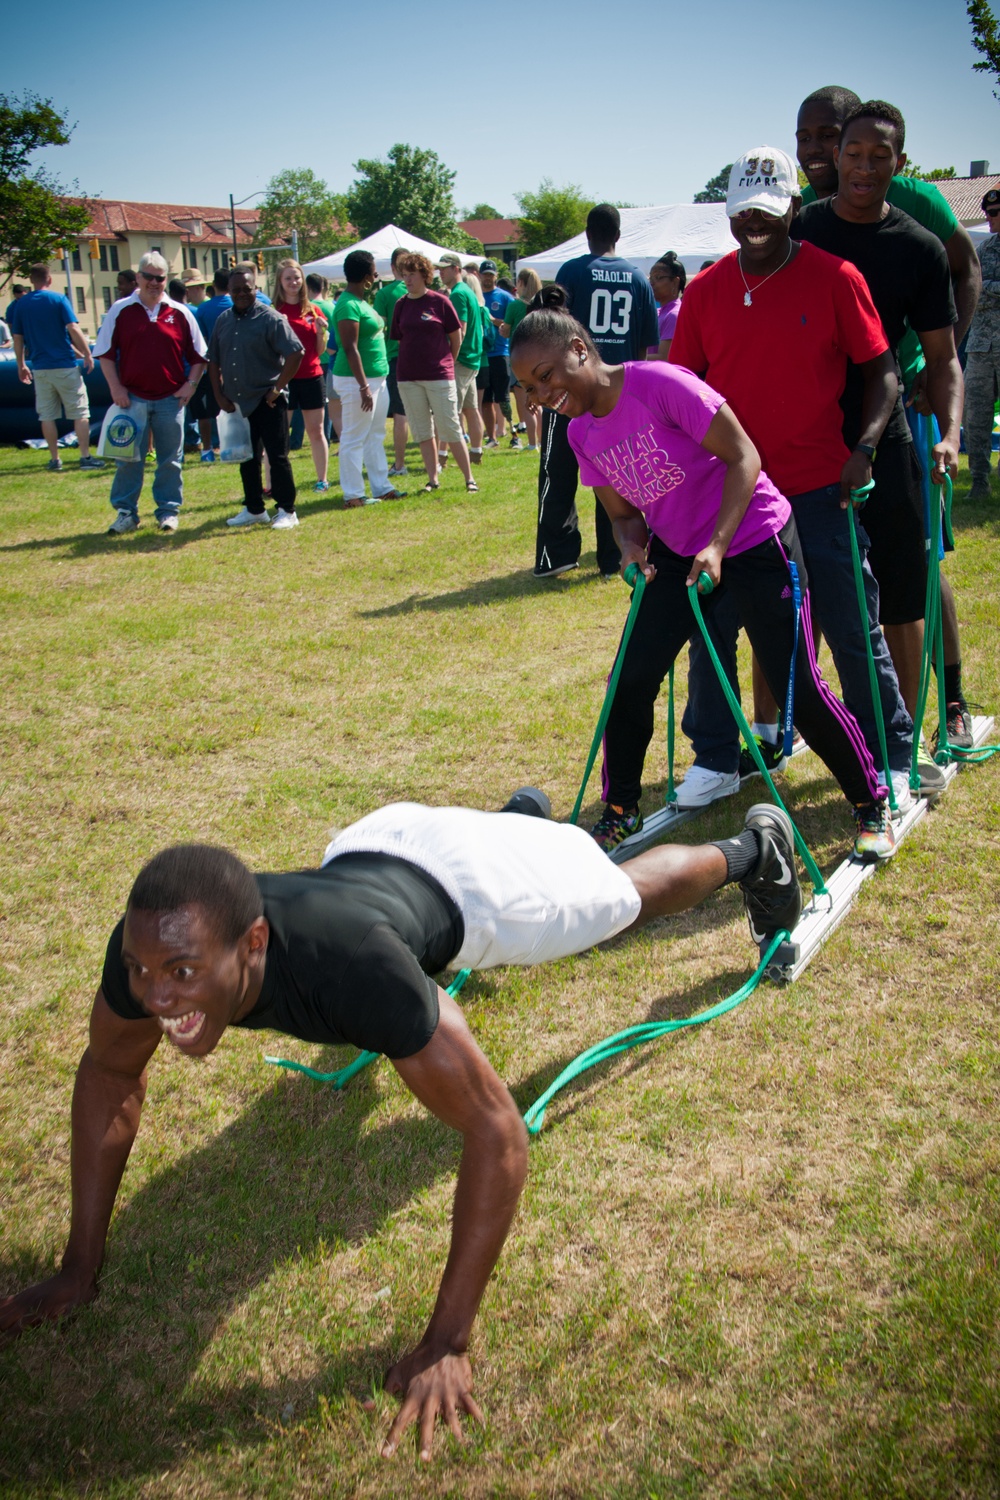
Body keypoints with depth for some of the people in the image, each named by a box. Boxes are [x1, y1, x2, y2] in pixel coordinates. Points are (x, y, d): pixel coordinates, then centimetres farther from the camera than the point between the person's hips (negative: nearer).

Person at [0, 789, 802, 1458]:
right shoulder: (153, 944, -36)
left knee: (629, 894, 26)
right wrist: (81, 1267, -13)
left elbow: (497, 1132, -45)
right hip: (368, 847, 5)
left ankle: (753, 845, 59)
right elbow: (110, 1073, -14)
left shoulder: (348, 965, -52)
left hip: (472, 876, -5)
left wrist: (447, 1345, -42)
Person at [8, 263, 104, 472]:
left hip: (39, 367, 3)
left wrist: (21, 365, 16)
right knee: (79, 412, 3)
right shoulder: (58, 299, -6)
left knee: (47, 416, 9)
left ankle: (54, 459, 10)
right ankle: (85, 457, -2)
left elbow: (17, 338, 7)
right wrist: (87, 354, -6)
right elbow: (73, 329, -13)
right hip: (64, 365, -3)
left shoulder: (20, 304, 5)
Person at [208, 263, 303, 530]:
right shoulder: (223, 320, 9)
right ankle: (254, 510, 25)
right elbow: (213, 361, 15)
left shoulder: (270, 318, -8)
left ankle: (287, 511, 6)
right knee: (247, 458, 13)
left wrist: (277, 389, -15)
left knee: (277, 456, -2)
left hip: (267, 401, -6)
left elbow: (295, 353, -16)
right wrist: (219, 395, 5)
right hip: (237, 402, 6)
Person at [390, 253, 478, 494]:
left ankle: (469, 478, 4)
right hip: (408, 377, 4)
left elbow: (456, 338, 1)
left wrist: (446, 364, 8)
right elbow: (399, 339, 13)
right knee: (422, 431, 7)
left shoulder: (440, 301, -4)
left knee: (450, 429, -3)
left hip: (439, 375, -4)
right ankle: (432, 479, 14)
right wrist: (410, 364, 8)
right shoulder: (401, 305, 6)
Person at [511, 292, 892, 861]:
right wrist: (632, 548, -14)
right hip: (677, 553, 7)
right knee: (631, 679, 1)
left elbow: (743, 457, -19)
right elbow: (625, 512, 9)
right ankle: (620, 813, 19)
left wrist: (717, 547, -25)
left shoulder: (659, 383, -22)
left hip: (755, 541, -6)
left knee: (797, 687, -5)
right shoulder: (582, 432, 0)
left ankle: (873, 805, 15)